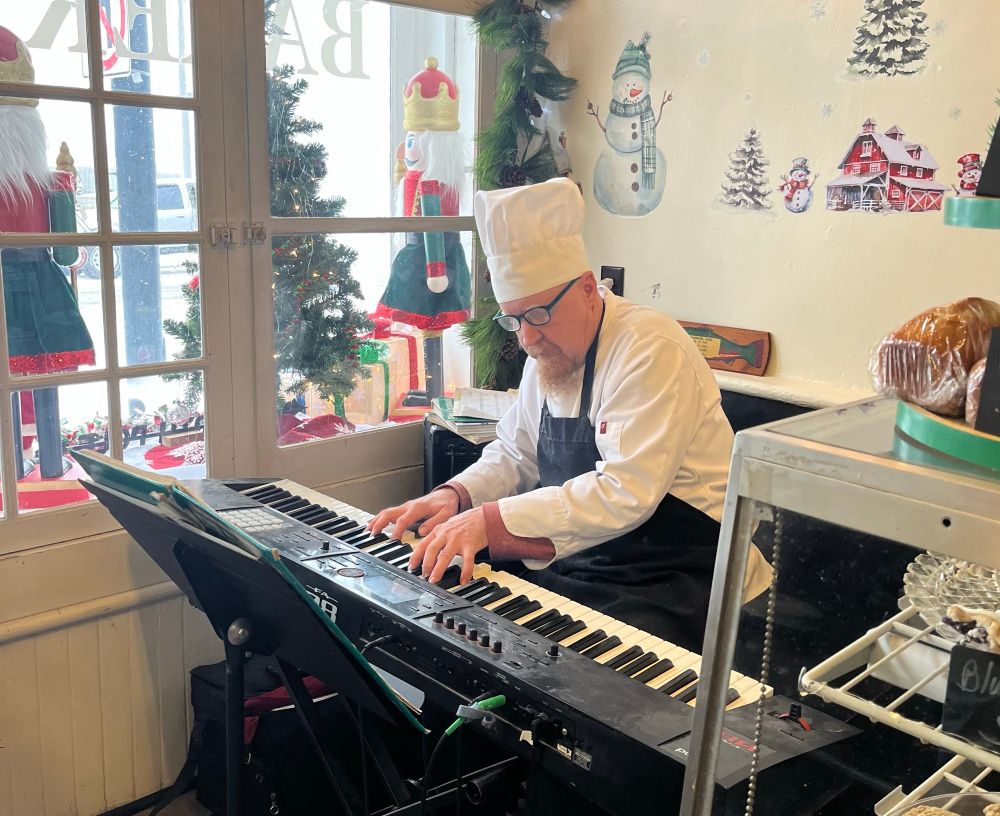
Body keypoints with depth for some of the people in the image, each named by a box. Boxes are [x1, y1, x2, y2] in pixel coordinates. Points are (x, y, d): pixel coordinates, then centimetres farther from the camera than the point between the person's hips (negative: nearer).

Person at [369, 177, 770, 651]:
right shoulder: (548, 352, 7)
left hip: (665, 585, -7)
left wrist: (491, 520, -30)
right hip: (575, 567, 8)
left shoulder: (649, 348, -19)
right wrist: (455, 496, -3)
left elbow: (625, 493, -28)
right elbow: (515, 454, 17)